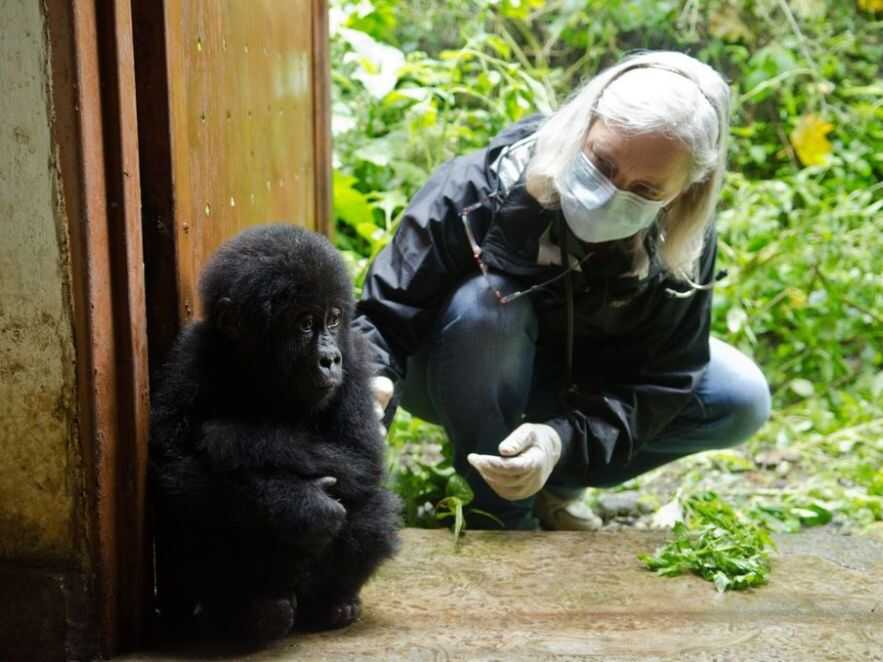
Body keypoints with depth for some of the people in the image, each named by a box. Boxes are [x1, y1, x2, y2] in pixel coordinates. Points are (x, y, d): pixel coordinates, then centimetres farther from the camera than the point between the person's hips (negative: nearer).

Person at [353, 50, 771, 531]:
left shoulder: (681, 244, -23)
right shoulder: (479, 191, -33)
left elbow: (660, 381, -22)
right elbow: (385, 315, -30)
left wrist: (564, 440, -40)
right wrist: (372, 385, -52)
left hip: (580, 381, 3)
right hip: (459, 378, -3)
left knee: (741, 400, -14)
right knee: (489, 302, -37)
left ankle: (555, 484, 1)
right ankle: (499, 515, -18)